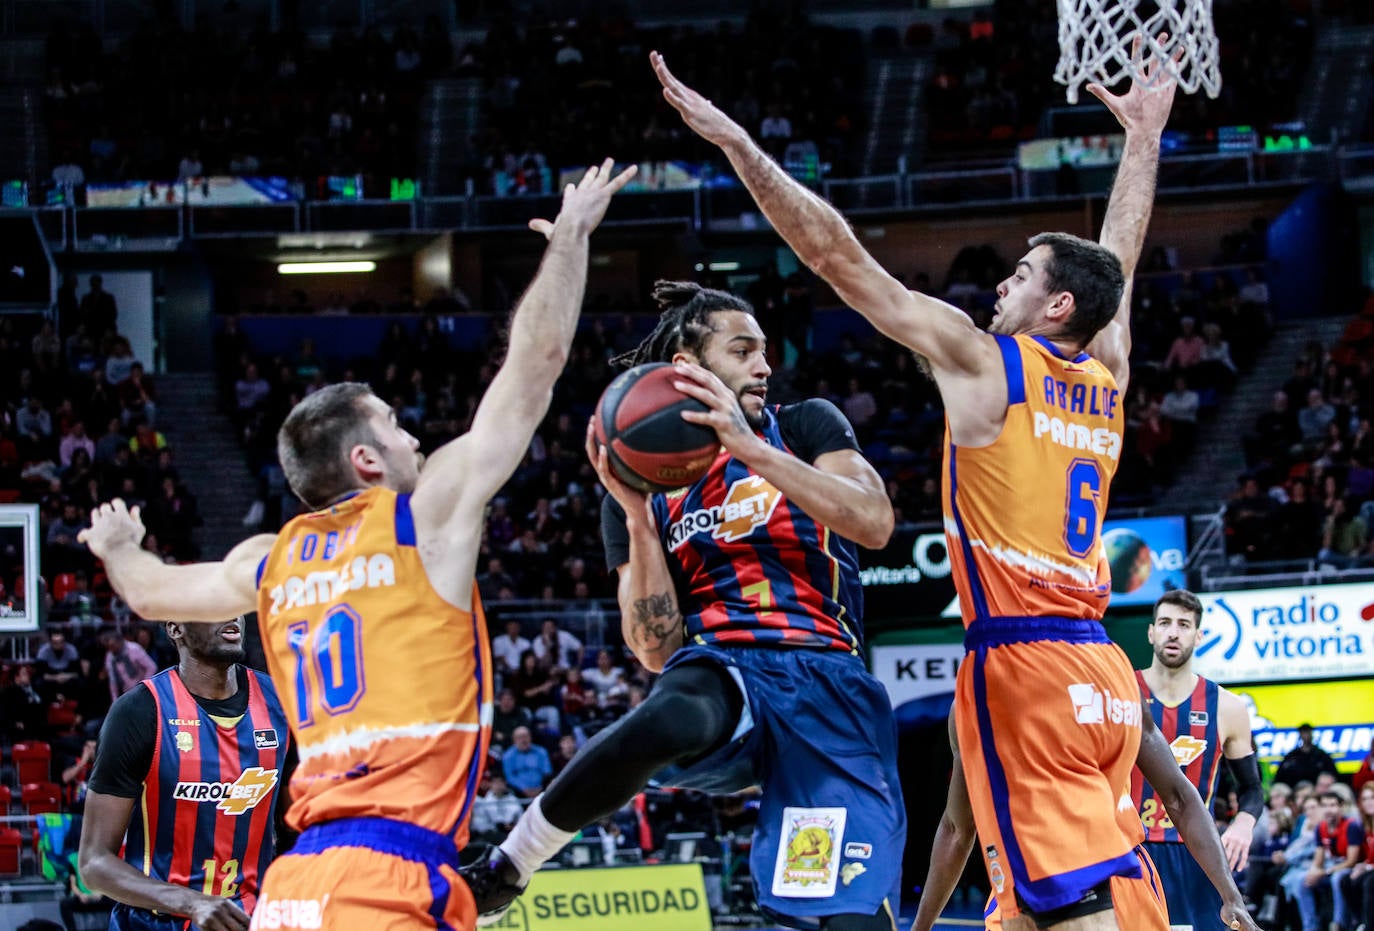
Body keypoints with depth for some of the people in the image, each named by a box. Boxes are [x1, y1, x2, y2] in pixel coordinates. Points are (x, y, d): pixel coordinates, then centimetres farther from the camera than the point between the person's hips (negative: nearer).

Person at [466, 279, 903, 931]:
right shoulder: (643, 484, 12)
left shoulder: (804, 429, 12)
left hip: (828, 684, 1)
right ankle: (504, 869, -23)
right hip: (717, 669, -1)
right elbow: (656, 650, 3)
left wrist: (752, 449, -15)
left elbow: (875, 523, -8)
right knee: (668, 720, -40)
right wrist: (636, 518, -8)